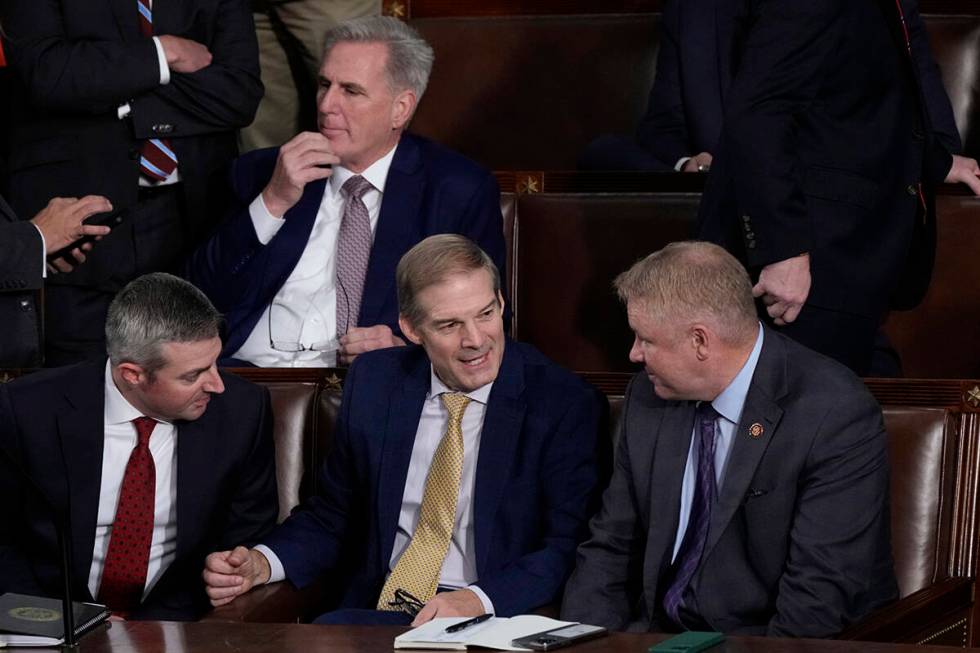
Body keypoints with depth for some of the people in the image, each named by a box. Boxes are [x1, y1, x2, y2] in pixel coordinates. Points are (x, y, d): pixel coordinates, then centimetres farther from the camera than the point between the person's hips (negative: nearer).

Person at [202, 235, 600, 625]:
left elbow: (566, 547, -9)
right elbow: (332, 517, 17)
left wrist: (478, 600, -25)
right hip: (373, 612, 4)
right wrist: (262, 563, -2)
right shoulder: (373, 383, 8)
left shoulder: (564, 403, -5)